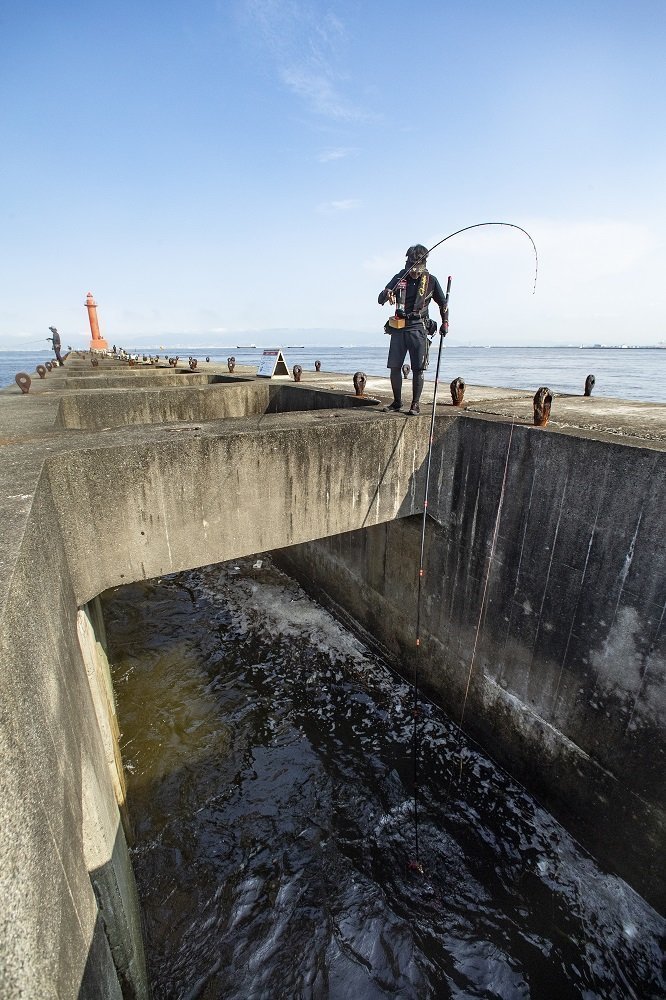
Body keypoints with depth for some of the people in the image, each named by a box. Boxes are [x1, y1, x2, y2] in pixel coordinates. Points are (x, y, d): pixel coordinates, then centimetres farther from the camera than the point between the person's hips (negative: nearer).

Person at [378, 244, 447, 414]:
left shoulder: (430, 280, 4)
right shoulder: (399, 277, 6)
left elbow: (443, 303, 17)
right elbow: (380, 300, 1)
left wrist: (444, 322, 13)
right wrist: (386, 294, -20)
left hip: (418, 329, -2)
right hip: (398, 328, 2)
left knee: (418, 369, -5)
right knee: (394, 367, 1)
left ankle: (415, 404, 2)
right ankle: (397, 402, 13)